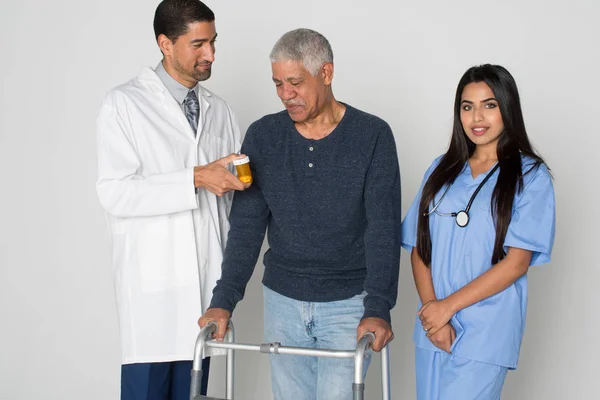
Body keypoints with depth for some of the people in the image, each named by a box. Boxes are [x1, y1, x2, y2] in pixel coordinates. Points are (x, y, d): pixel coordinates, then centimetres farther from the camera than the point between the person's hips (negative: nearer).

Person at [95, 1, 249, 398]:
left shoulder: (220, 110, 12)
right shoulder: (125, 104, -2)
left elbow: (233, 191, 18)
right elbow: (115, 192, -12)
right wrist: (195, 179, -18)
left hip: (207, 276, 4)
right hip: (152, 281, -4)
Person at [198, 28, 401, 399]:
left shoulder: (372, 135, -8)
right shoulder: (263, 136, 1)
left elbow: (383, 227, -12)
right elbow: (246, 225, 0)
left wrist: (378, 308, -21)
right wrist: (224, 299, -9)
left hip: (349, 304, -3)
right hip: (282, 302, 3)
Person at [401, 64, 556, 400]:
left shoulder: (530, 176, -3)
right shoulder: (442, 169, 9)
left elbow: (516, 262, -10)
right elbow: (419, 248, 5)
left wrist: (448, 305, -13)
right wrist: (431, 310, -8)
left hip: (486, 335, -4)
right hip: (433, 328, 4)